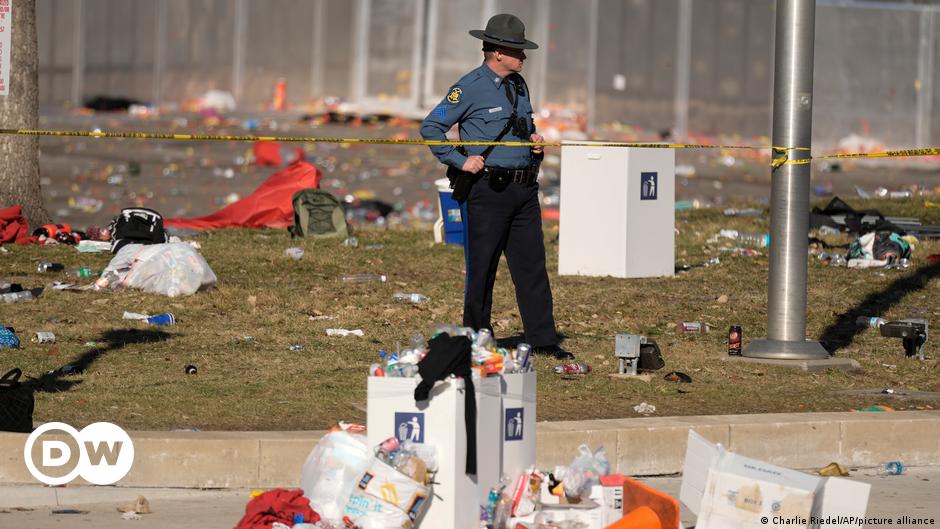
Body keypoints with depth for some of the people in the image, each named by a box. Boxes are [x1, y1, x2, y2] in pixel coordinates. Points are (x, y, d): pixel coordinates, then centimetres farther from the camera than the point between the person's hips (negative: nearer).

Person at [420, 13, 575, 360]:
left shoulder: (518, 85, 14)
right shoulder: (470, 87, -9)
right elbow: (431, 128, -7)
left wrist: (535, 141, 8)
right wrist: (459, 160, -12)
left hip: (524, 189, 7)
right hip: (487, 190, -7)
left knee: (532, 266, 5)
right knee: (482, 267, 1)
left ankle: (542, 340, 8)